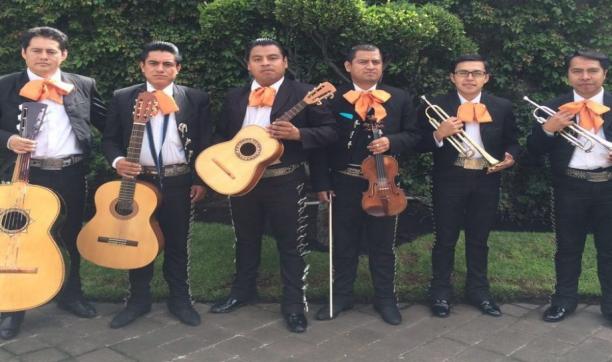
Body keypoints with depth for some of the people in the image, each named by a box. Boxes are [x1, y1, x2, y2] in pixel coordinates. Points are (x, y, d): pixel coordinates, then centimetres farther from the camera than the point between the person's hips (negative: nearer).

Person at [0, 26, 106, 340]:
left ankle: (70, 294, 33)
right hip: (26, 173, -2)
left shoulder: (83, 85, 8)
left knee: (70, 237, 15)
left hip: (71, 174, 2)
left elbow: (106, 123, 6)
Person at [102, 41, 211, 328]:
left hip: (179, 182, -1)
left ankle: (180, 299, 23)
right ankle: (139, 299, 27)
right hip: (138, 180, 1)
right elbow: (110, 139, 6)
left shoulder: (196, 99, 1)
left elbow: (205, 143, 2)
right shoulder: (122, 98, 3)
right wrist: (117, 161, -14)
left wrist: (201, 180, -3)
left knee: (178, 242, 8)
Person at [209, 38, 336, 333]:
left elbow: (329, 131, -9)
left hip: (286, 182, -4)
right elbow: (222, 134, 17)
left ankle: (294, 304, 16)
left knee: (291, 244, 4)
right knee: (246, 240, 18)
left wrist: (297, 134, -24)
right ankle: (242, 291, 37)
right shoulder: (234, 97, 9)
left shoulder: (304, 94, -6)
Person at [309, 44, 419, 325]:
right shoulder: (333, 98, -1)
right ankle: (341, 296, 27)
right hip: (344, 183, 0)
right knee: (343, 243, 11)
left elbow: (413, 135, 7)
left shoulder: (400, 98, 5)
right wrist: (322, 182, -7)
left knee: (383, 244, 10)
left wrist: (392, 142, -15)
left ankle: (385, 299, 25)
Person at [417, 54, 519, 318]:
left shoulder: (502, 107, 5)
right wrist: (438, 134, -23)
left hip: (486, 181, 3)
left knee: (479, 239, 13)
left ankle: (479, 290, 27)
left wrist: (510, 158, -11)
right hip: (449, 181, -2)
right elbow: (420, 145, -5)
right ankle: (440, 292, 19)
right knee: (445, 239, 6)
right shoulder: (435, 106, -4)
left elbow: (511, 142, 10)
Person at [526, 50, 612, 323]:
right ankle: (564, 300, 24)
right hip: (569, 188, 0)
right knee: (568, 247, 11)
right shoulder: (554, 108, 2)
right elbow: (534, 150, -1)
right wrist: (547, 129, -20)